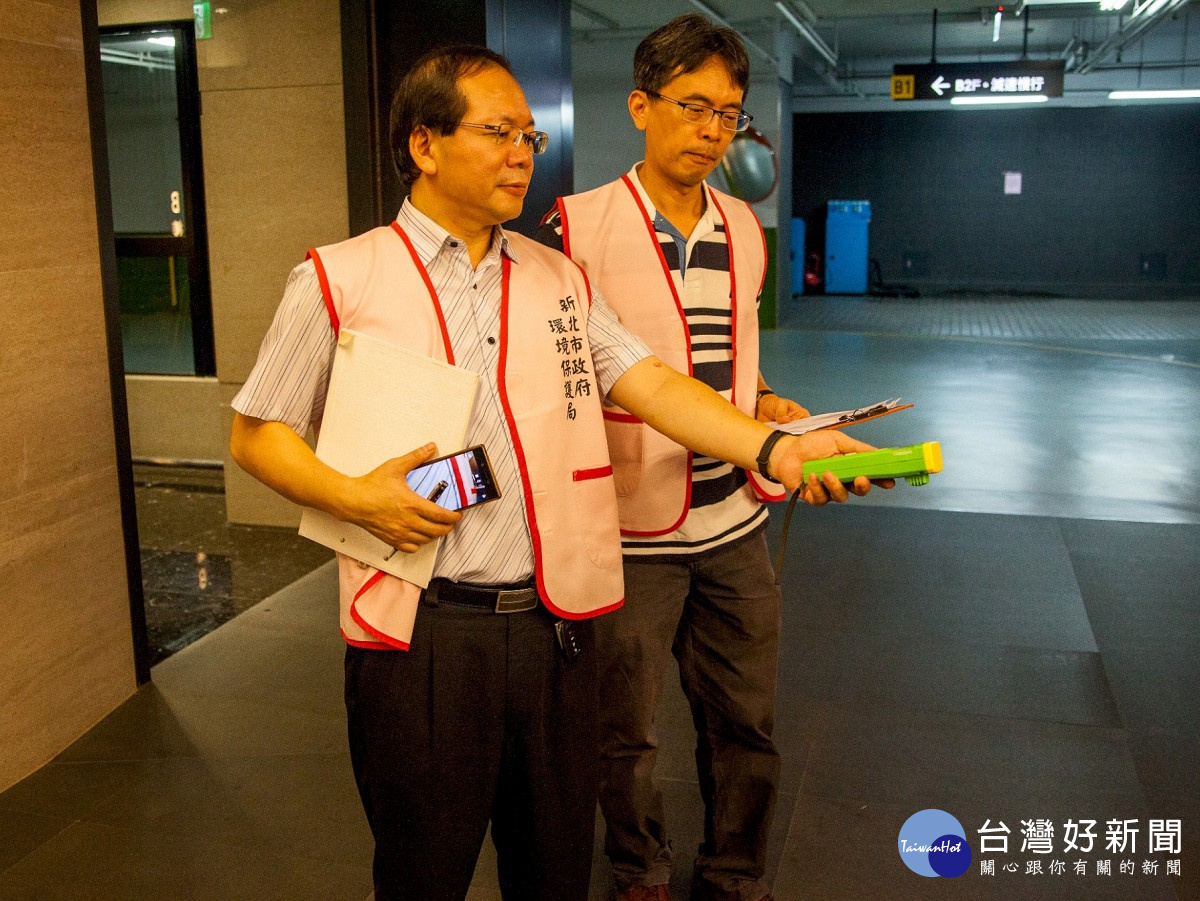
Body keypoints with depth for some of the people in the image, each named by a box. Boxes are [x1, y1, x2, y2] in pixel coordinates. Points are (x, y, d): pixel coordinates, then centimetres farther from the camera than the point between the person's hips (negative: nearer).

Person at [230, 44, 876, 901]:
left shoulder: (559, 278, 10)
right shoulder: (339, 281, -2)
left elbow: (653, 384, -1)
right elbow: (256, 434, 2)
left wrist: (774, 446, -16)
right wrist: (354, 497, -15)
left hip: (555, 623, 4)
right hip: (424, 633, -3)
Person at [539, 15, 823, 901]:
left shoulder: (746, 230, 9)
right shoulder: (578, 226, -9)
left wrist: (766, 404, 2)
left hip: (736, 523, 5)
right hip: (628, 527, -4)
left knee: (746, 725, 15)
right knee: (625, 732, 12)